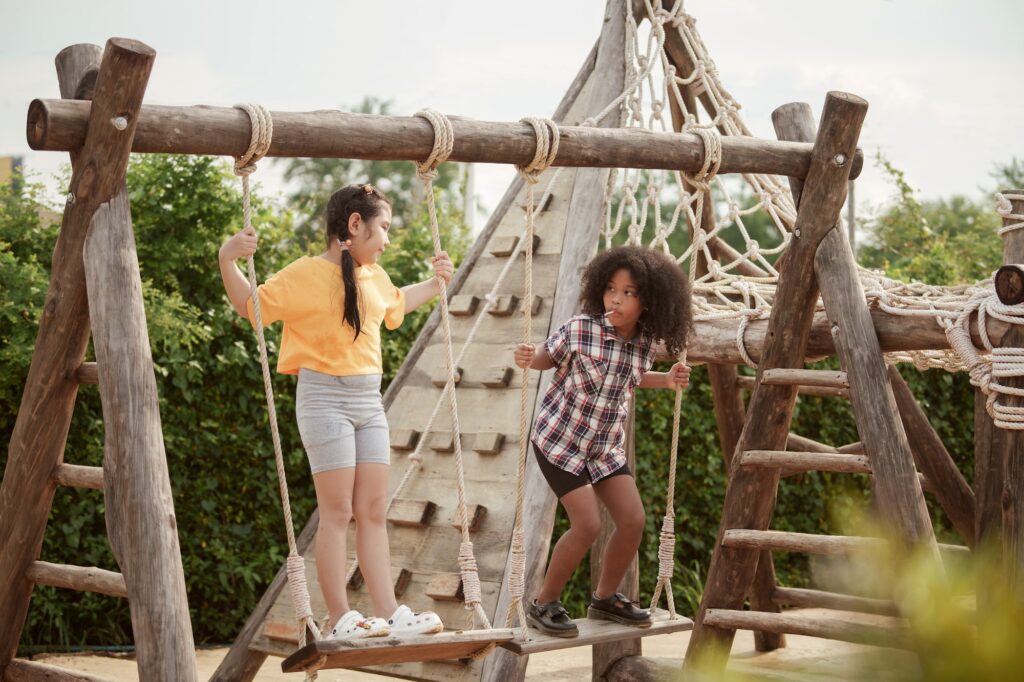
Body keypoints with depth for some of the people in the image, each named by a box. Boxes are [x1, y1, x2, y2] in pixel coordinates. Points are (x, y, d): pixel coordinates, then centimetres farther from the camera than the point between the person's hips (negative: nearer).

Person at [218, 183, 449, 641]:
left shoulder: (375, 277, 13)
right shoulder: (307, 275, -10)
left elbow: (395, 305, 35)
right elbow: (249, 304, -7)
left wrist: (434, 283, 32)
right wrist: (227, 260, -21)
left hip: (369, 400, 7)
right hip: (325, 398, -7)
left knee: (373, 510, 5)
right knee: (337, 511, -6)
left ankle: (389, 614, 5)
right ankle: (341, 619, -2)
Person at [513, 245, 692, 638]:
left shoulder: (645, 341, -7)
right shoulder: (579, 330, -23)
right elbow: (547, 358, -6)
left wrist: (667, 381, -1)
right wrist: (527, 359, -28)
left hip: (606, 444, 6)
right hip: (560, 439, -6)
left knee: (633, 520, 1)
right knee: (587, 524, -14)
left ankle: (605, 598, 24)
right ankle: (543, 605, 4)